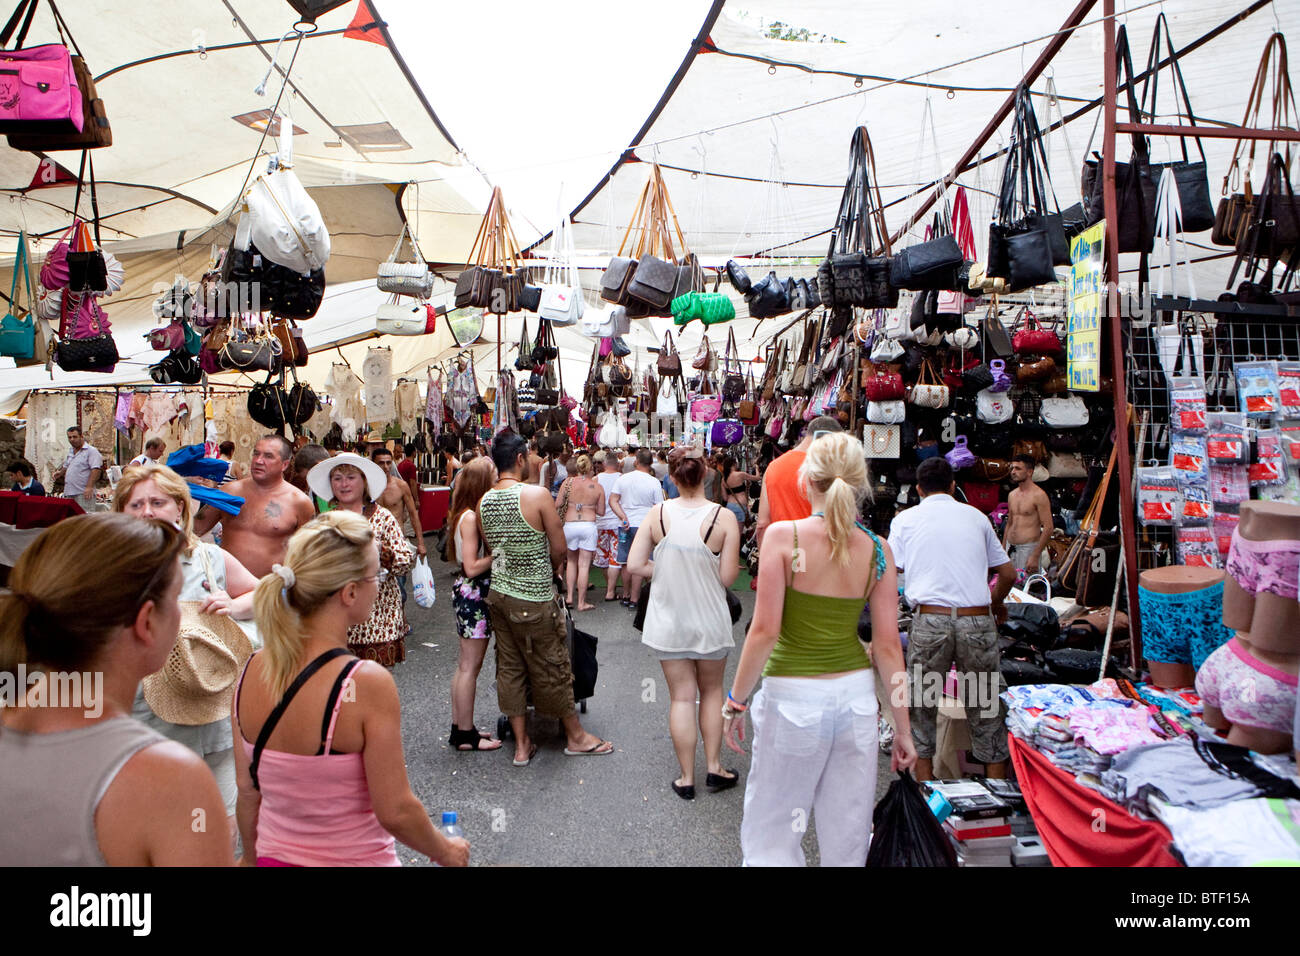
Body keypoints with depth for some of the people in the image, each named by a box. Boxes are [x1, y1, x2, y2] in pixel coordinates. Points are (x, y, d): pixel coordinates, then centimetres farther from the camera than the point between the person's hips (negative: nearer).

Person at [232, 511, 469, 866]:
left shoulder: (251, 672, -8)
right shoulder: (367, 684, -26)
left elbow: (247, 791, 3)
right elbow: (396, 812, -20)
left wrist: (253, 857, 18)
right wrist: (447, 852, -3)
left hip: (275, 856, 5)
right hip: (355, 858, -5)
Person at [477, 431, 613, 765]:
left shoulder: (483, 502, -1)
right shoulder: (537, 495, -17)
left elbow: (491, 547, 9)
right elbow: (559, 547, -12)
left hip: (498, 593, 6)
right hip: (533, 598, -6)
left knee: (509, 668, 13)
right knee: (552, 667, 9)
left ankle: (521, 745, 23)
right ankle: (575, 736, 27)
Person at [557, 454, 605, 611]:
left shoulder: (568, 482, -1)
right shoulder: (597, 486, -1)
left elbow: (557, 505, -3)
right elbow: (601, 512, 2)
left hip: (569, 525, 2)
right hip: (589, 526, -1)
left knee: (571, 561, 21)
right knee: (584, 565, 2)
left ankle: (569, 597, 19)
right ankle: (581, 603, 7)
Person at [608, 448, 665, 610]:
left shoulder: (623, 479, 2)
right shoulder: (654, 483, -7)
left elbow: (613, 501, -3)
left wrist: (624, 517, -7)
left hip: (626, 525, 3)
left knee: (627, 563, 14)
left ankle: (625, 596, 25)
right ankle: (634, 599, 4)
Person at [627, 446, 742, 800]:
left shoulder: (657, 514, -10)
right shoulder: (723, 517, -15)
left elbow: (635, 565, -10)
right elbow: (728, 577, -13)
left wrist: (669, 571, 5)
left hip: (669, 621, 1)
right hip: (709, 621, -1)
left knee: (681, 696, 12)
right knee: (712, 691, 21)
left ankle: (687, 778, 21)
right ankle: (714, 767, 28)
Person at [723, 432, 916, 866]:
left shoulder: (783, 535, -12)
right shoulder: (878, 550, -1)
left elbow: (764, 630, -15)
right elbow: (888, 645, 0)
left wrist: (736, 700, -4)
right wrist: (903, 728, 8)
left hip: (792, 696, -4)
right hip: (856, 695, 4)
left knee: (769, 838, 11)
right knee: (847, 838, 17)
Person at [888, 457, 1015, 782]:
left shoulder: (905, 519, 11)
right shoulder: (976, 516, 17)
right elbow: (1008, 573, 21)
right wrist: (996, 604, 41)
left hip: (930, 619, -2)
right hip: (978, 620, 2)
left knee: (920, 705, 10)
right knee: (985, 706, 12)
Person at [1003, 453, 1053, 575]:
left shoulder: (1038, 495, -9)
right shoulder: (1012, 495, 13)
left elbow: (1048, 528, -14)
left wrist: (1035, 556, -18)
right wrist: (1002, 550, 18)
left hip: (1028, 548, -7)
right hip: (1010, 548, 7)